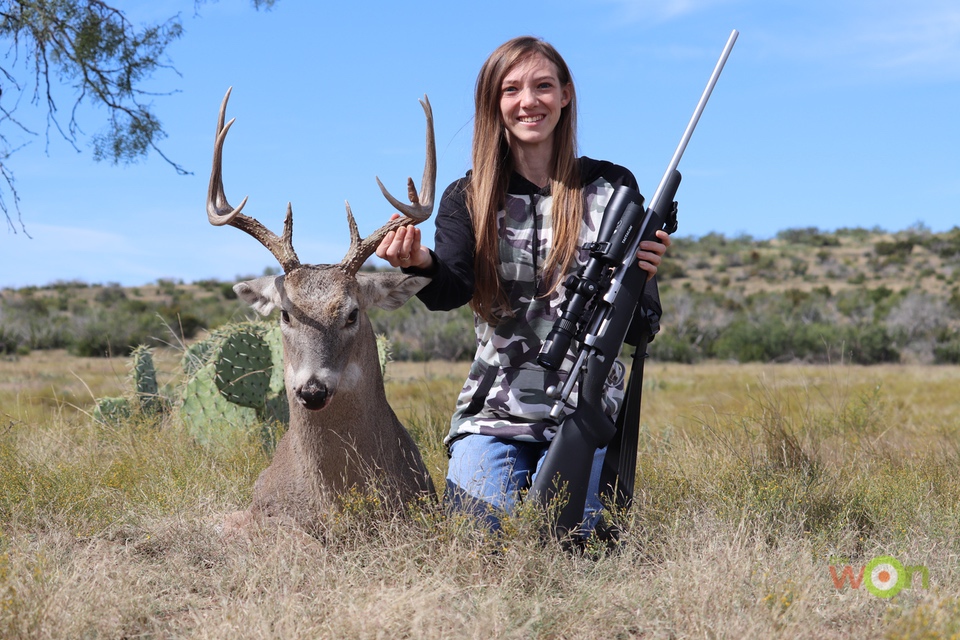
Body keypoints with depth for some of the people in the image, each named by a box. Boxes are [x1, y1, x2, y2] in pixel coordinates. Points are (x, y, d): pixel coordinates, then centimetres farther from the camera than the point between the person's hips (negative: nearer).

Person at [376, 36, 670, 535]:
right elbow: (453, 288, -14)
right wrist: (421, 263, -37)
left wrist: (641, 278, -22)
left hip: (586, 413, -1)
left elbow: (639, 326, 2)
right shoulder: (468, 198, 5)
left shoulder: (610, 188, 3)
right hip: (493, 412, 1)